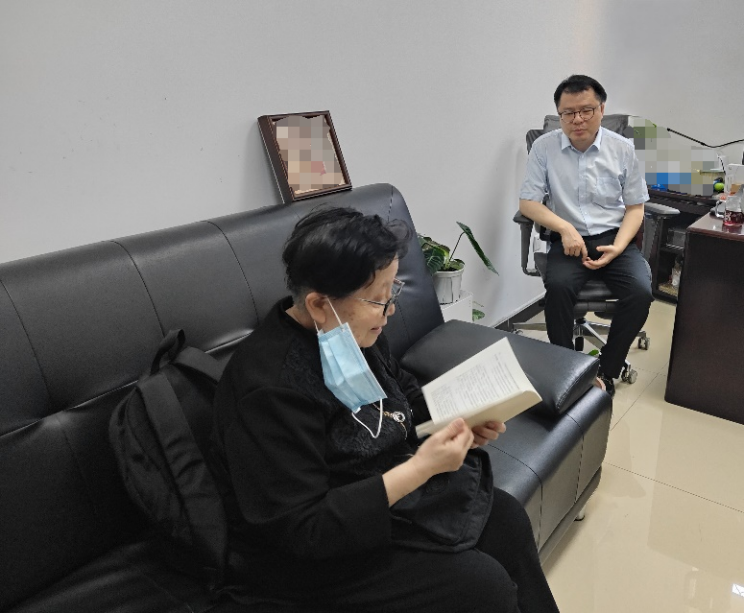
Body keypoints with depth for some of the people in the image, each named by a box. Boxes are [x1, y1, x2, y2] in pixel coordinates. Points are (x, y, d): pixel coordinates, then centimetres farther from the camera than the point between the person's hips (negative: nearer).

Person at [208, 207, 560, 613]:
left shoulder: (354, 332, -5)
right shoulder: (270, 388, -31)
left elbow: (404, 394, 12)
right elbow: (302, 529, -29)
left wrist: (459, 419, -9)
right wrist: (419, 469, -32)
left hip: (384, 490, 8)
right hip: (308, 555, -8)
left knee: (505, 517, 5)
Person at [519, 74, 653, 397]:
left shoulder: (623, 149, 3)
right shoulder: (544, 147, -1)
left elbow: (635, 207, 7)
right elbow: (527, 202, -3)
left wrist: (617, 247, -11)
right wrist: (565, 228, -19)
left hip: (613, 238, 2)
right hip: (568, 240, -1)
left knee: (640, 292, -25)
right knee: (558, 286, -33)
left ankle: (606, 371, -6)